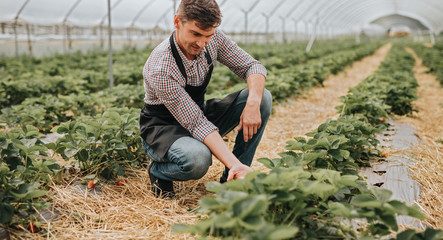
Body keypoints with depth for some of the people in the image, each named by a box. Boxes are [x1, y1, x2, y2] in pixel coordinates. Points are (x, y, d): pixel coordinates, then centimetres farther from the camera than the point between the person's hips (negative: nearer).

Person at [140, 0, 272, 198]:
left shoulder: (212, 38, -14)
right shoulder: (160, 69, -32)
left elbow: (252, 66, -9)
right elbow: (197, 124, -33)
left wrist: (253, 102, -30)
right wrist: (234, 164, -41)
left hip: (199, 113, 7)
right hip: (163, 127, -6)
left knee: (263, 97, -15)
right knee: (197, 159, -41)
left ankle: (231, 179, -7)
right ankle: (159, 171, -4)